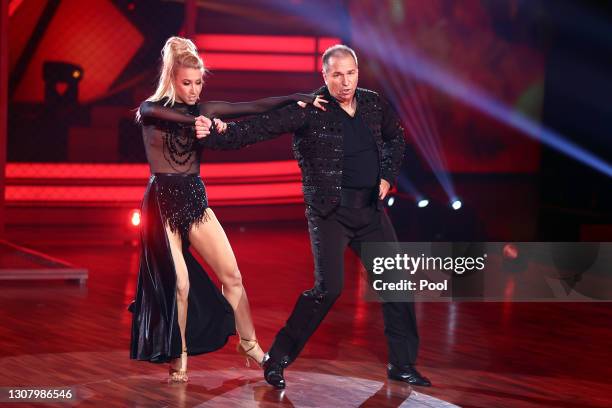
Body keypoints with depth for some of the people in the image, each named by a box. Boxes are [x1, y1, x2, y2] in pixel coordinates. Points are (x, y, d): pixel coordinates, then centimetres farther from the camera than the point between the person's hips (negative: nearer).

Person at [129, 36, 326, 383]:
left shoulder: (203, 110, 5)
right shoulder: (151, 109, -4)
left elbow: (254, 108, -4)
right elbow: (157, 113, -30)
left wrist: (297, 99, -14)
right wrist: (193, 121, -47)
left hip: (195, 198, 4)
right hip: (162, 201, -4)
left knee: (232, 275, 1)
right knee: (180, 283, -7)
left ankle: (249, 344, 18)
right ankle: (178, 358, 11)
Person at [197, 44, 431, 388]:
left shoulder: (374, 104, 5)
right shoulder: (309, 110, -11)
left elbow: (396, 139, 23)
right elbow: (262, 126, -22)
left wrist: (388, 176, 9)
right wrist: (218, 133, -35)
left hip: (371, 209, 6)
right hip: (329, 211, -6)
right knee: (329, 287, -14)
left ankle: (403, 364, 20)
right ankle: (277, 360, 0)